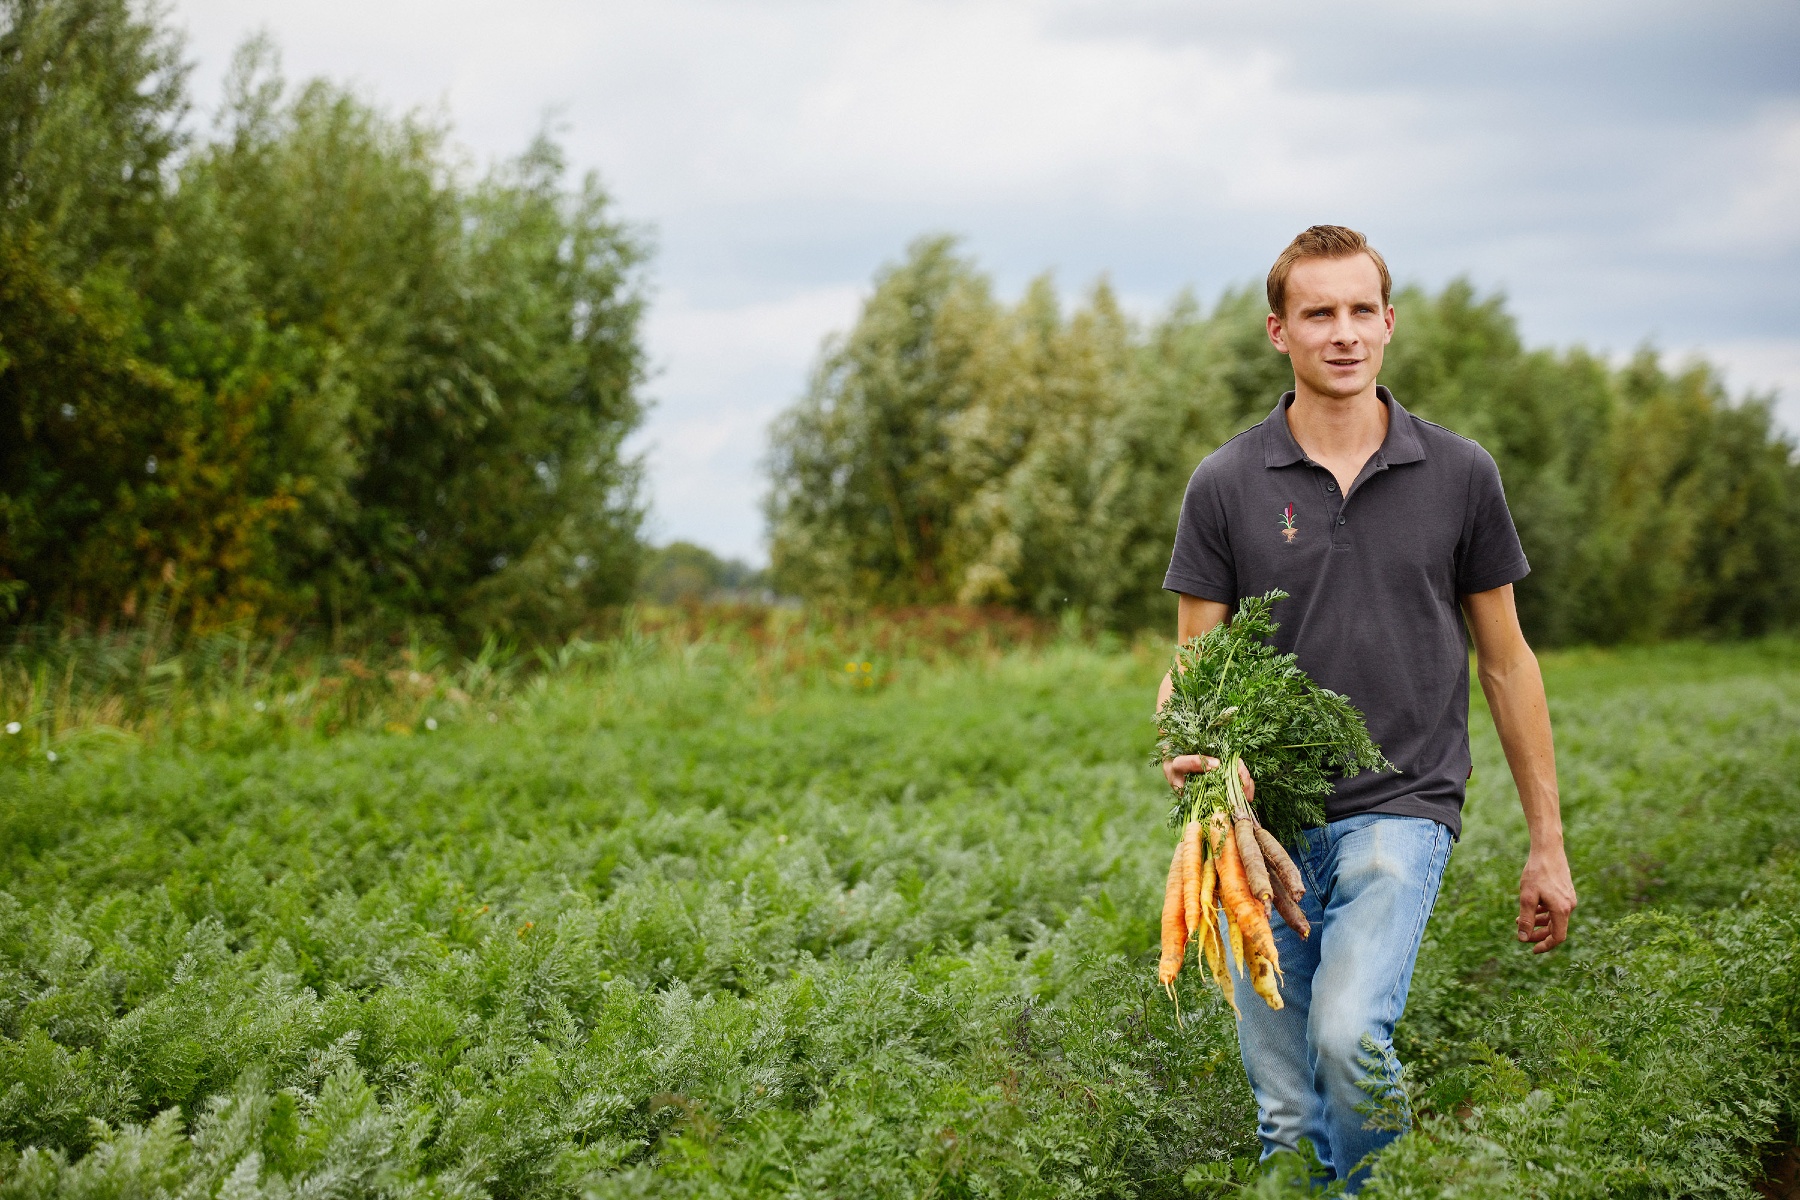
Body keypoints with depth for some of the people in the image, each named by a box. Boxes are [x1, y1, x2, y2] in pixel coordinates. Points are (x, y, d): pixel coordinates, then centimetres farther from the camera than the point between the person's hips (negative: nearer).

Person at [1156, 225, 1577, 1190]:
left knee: (1348, 1032, -25)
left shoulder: (1459, 475, 2)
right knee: (1286, 1117, 5)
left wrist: (1547, 842, 9)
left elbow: (1505, 659, 9)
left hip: (1399, 811, -1)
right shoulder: (1226, 484, 1)